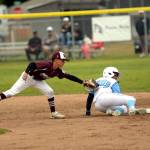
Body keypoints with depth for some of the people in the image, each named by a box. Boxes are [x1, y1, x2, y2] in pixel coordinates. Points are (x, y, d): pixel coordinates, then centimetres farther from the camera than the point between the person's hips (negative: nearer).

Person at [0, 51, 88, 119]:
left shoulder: (58, 71, -8)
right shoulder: (46, 65, -31)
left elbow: (69, 76, -4)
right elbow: (32, 64, -36)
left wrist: (82, 82, -7)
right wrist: (26, 72, -51)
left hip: (38, 81, 7)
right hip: (28, 77, -7)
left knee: (50, 92, -2)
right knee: (12, 92, -13)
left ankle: (54, 113, 6)